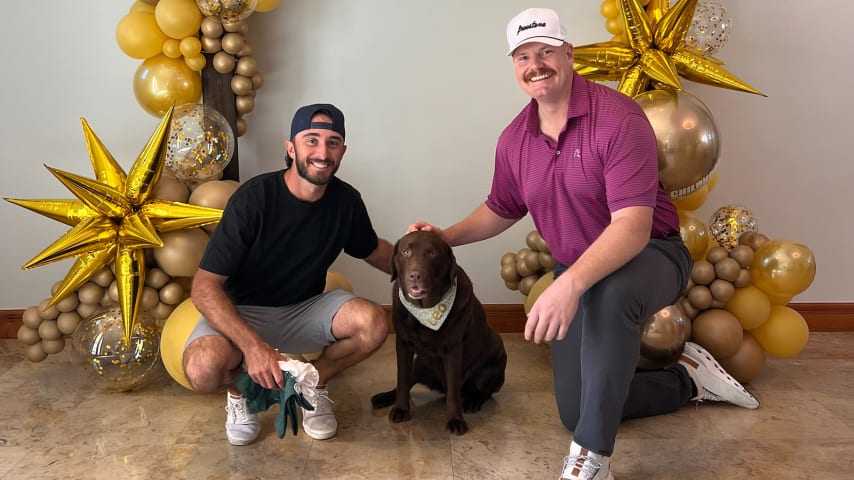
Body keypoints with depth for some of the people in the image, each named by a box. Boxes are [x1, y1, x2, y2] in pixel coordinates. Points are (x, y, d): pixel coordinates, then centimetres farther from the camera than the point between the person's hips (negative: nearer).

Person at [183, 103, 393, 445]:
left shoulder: (346, 200, -9)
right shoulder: (253, 198, -23)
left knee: (374, 323, -25)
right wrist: (253, 345, -38)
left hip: (306, 309, 4)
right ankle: (240, 391, 6)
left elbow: (373, 250, 14)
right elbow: (204, 287, -25)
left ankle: (315, 383, 6)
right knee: (202, 369, -33)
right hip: (242, 313, -3)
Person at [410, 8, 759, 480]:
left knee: (607, 294, -44)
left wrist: (570, 283, -45)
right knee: (575, 413, 6)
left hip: (648, 256, -6)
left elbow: (633, 225, -31)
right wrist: (446, 237, -1)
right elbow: (501, 209, 14)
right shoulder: (513, 140, -2)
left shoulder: (618, 117, -22)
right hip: (576, 275, 6)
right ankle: (686, 379, 29)